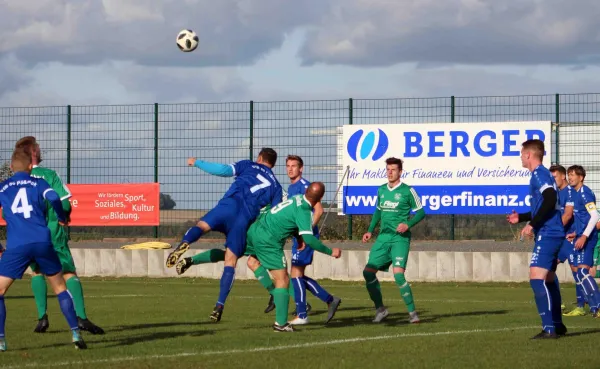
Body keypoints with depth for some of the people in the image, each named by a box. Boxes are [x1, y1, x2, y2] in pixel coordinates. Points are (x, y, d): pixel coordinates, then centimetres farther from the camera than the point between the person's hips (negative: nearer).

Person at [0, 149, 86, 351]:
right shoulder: (38, 183, 13)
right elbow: (53, 197, -8)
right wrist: (61, 218, 10)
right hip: (42, 243, 1)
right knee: (60, 288, 17)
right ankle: (75, 333, 9)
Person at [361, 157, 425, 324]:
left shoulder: (407, 191, -5)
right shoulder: (381, 190, 11)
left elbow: (420, 212, -1)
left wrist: (408, 224, -16)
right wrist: (370, 231, 17)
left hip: (400, 237, -6)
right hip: (383, 236, 6)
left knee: (398, 274, -19)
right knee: (368, 272, -1)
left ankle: (412, 312, -8)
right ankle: (380, 309, 15)